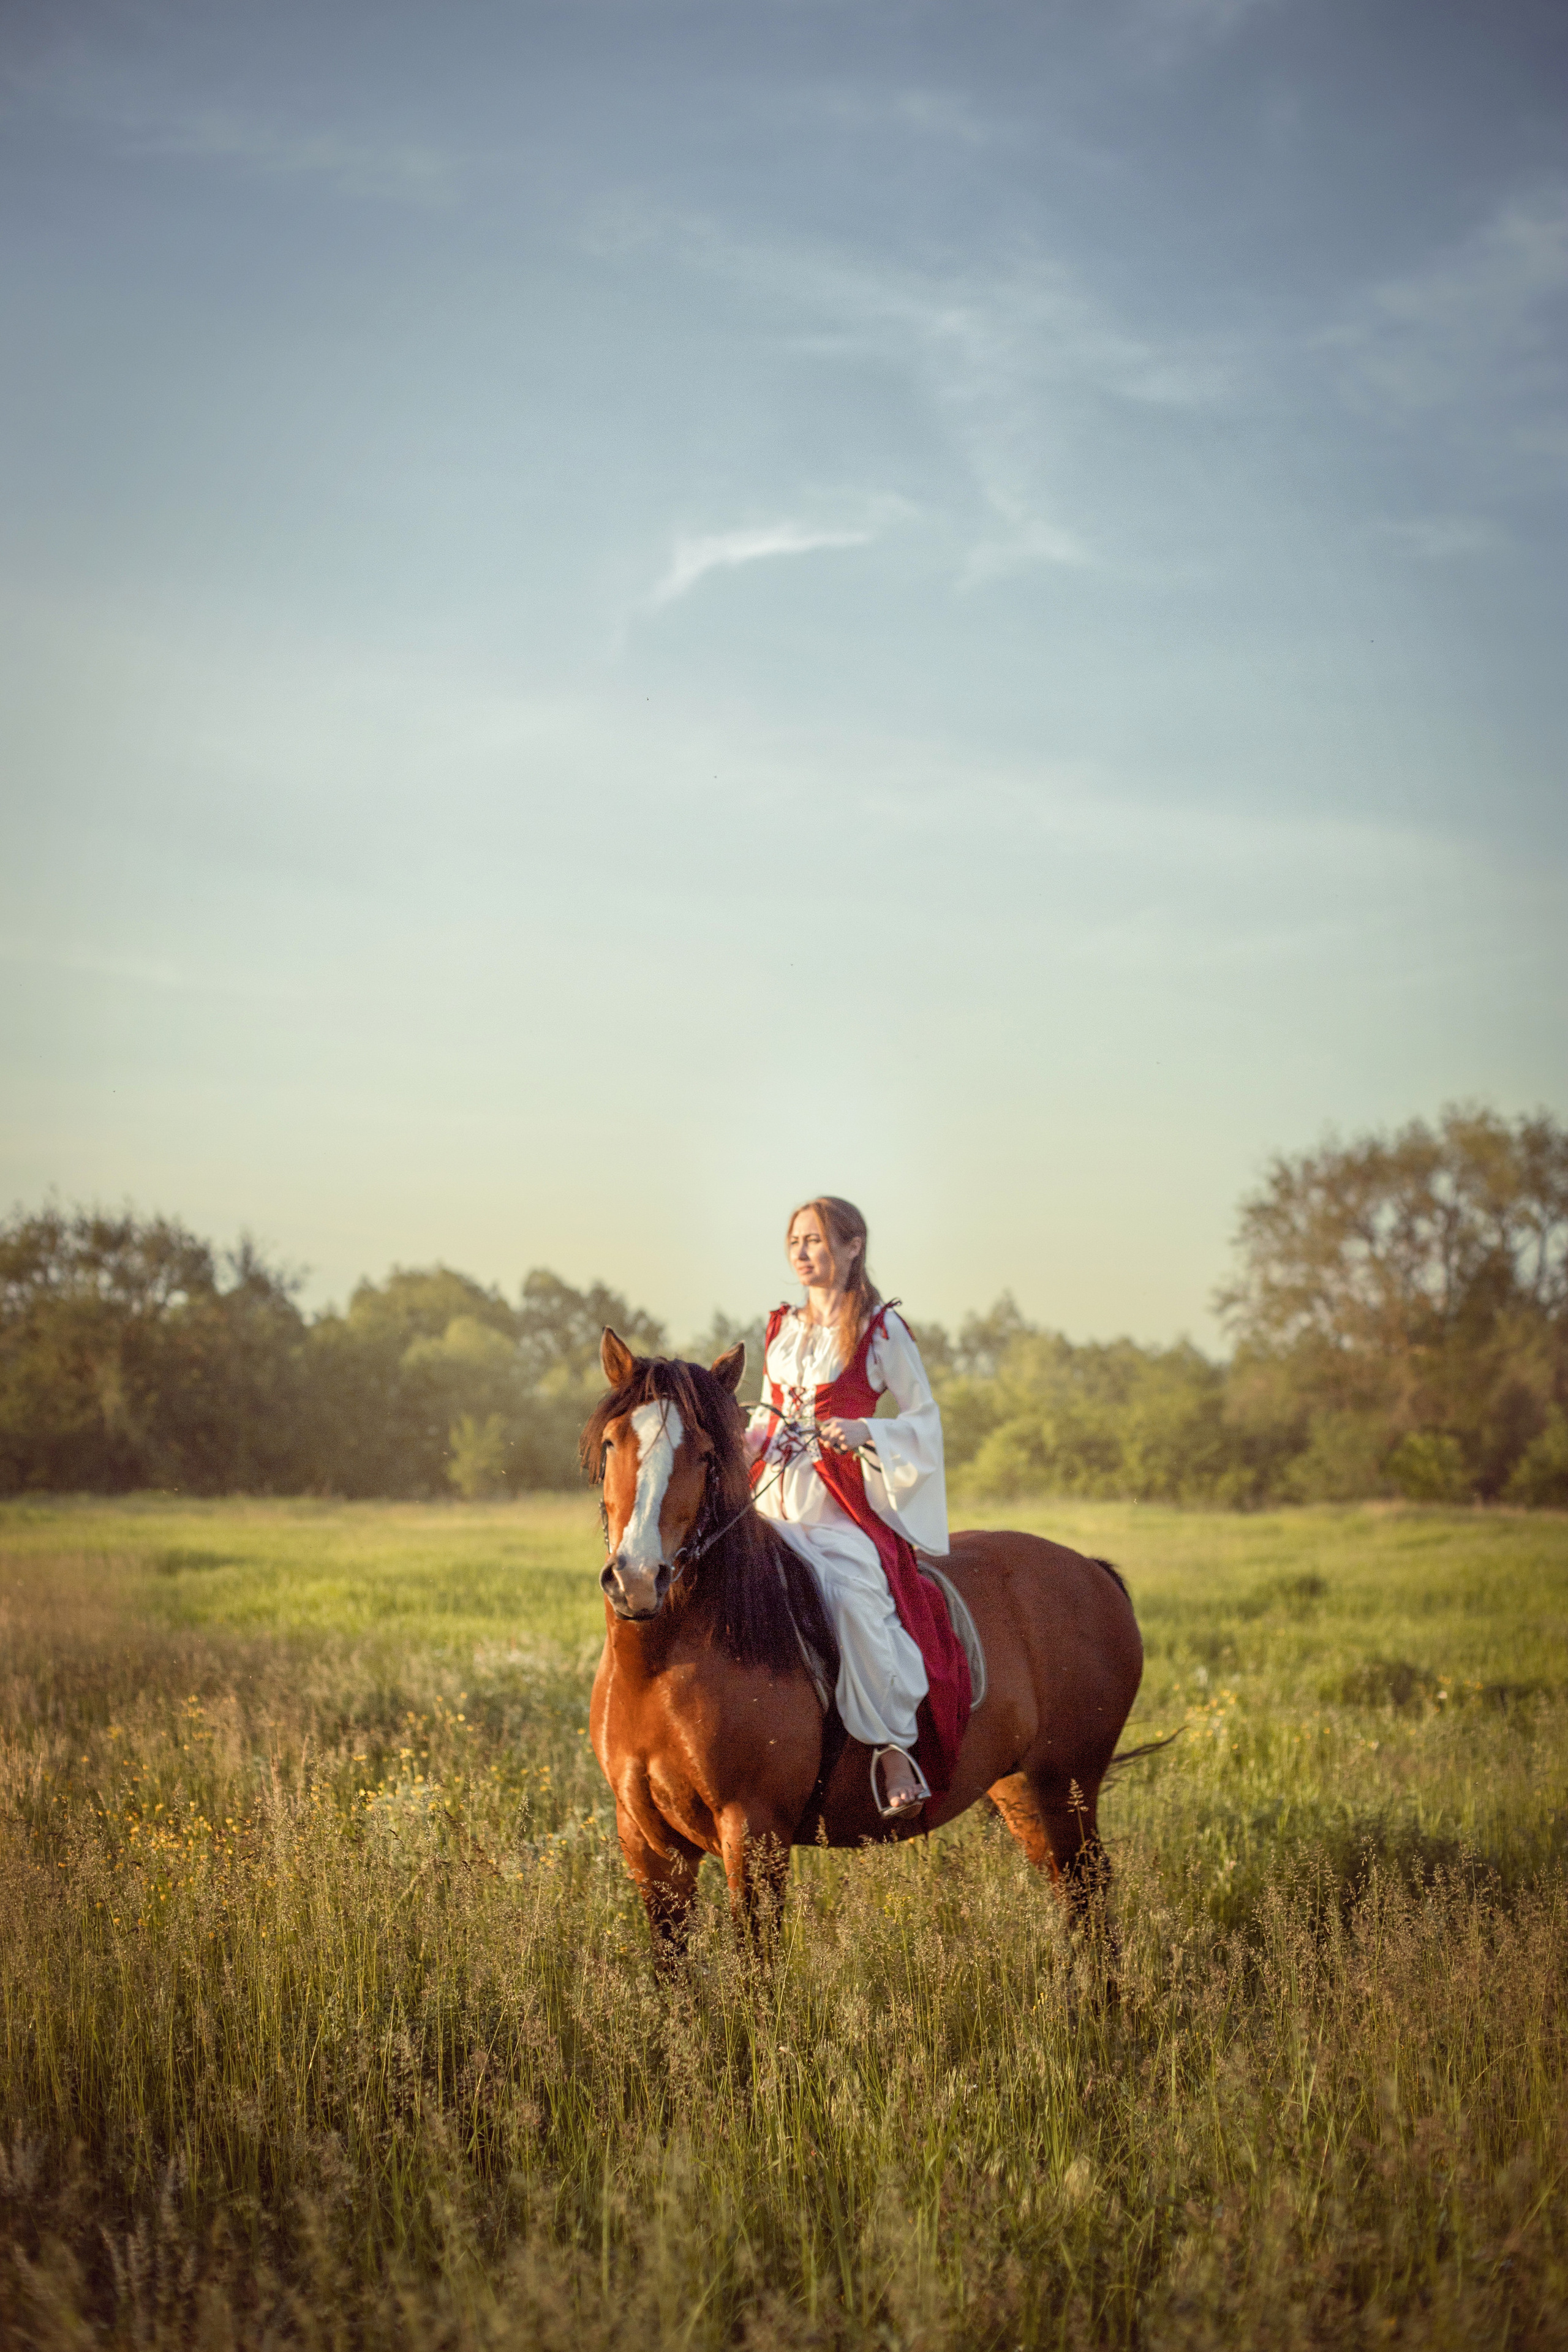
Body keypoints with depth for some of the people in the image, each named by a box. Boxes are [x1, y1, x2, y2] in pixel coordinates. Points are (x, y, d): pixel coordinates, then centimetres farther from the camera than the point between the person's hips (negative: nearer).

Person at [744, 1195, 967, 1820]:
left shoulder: (881, 1330, 0)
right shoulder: (782, 1329, 16)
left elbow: (923, 1418, 2)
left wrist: (865, 1432, -16)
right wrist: (745, 1437, 3)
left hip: (845, 1505, -6)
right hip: (775, 1501, 6)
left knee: (856, 1597, -31)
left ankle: (893, 1747, -25)